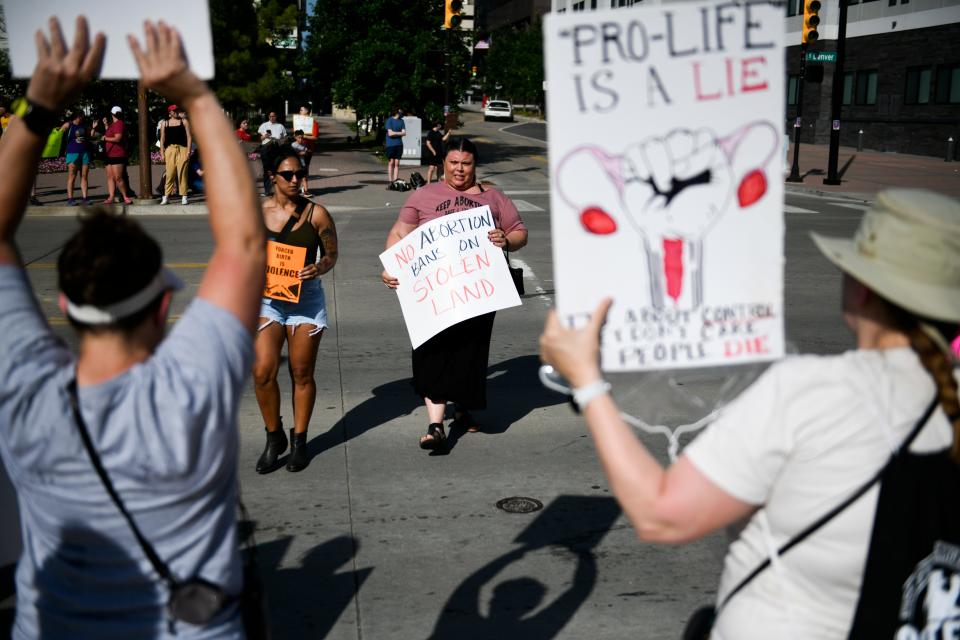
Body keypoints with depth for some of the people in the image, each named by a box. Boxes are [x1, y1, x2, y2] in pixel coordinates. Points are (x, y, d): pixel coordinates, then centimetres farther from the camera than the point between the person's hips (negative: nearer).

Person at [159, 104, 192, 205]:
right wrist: (162, 153, 6)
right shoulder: (164, 123, 14)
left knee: (182, 173, -7)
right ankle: (166, 196, 0)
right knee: (169, 173, -4)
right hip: (169, 149, 1)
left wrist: (188, 151, -5)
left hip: (182, 149, -1)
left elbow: (189, 137, 5)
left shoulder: (184, 122, 9)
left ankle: (184, 196, -3)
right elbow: (162, 139, 14)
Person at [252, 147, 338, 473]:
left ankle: (299, 440, 24)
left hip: (306, 297, -1)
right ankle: (274, 437, 14)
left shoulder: (316, 213, -2)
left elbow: (331, 253, 5)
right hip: (266, 297, 1)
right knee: (263, 372, -8)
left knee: (302, 373, 7)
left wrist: (318, 268, -16)